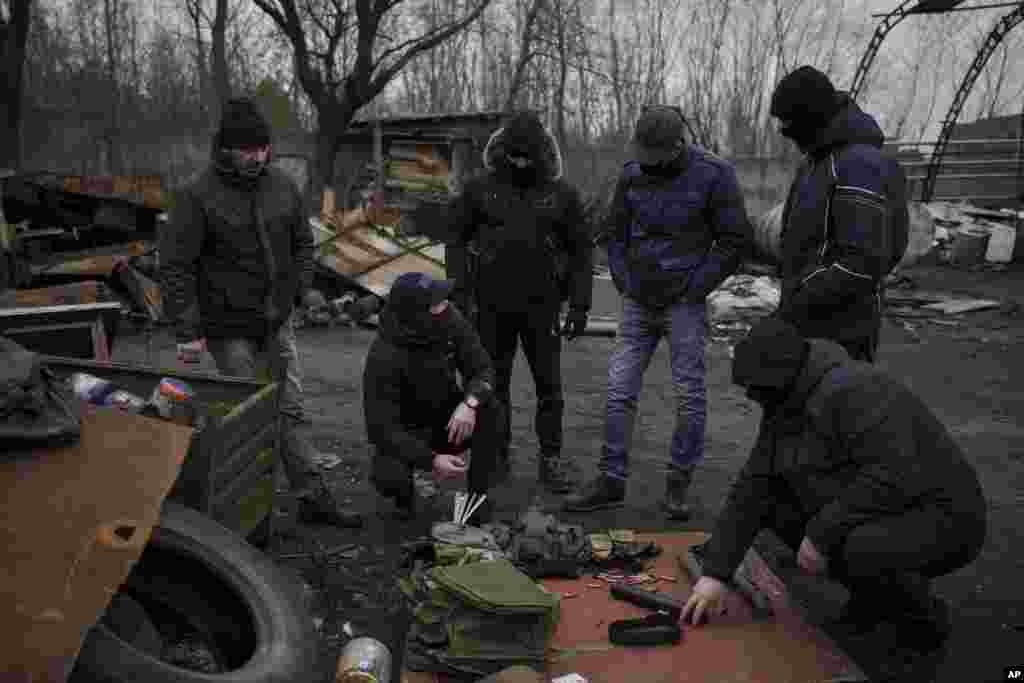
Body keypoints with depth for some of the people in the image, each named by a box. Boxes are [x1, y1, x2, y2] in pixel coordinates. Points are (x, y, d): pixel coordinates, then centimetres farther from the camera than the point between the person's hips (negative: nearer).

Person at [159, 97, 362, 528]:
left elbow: (301, 242, 19)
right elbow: (174, 266, -13)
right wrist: (188, 329, -17)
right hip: (231, 328, -6)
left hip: (278, 323, 6)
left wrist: (304, 287, 6)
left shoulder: (282, 186, 5)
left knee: (291, 411, 11)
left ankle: (314, 496, 20)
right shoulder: (198, 197, -13)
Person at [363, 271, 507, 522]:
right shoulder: (383, 357, -30)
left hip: (448, 420, 4)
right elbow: (382, 427, -28)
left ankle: (479, 493, -6)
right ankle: (404, 493, 8)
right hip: (405, 432, -3)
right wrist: (431, 460, -38)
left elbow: (482, 369, -13)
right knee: (388, 477, -32)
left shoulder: (451, 320, -18)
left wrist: (469, 403, -35)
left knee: (492, 410, -25)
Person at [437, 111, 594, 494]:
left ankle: (552, 459, 15)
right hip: (492, 305, 1)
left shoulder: (562, 194, 2)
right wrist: (460, 290, 0)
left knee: (549, 385, 3)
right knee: (493, 383, 10)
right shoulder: (480, 189, 2)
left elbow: (581, 251, 4)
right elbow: (454, 237, 7)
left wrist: (580, 304, -1)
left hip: (542, 305, 0)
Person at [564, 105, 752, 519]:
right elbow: (615, 232, 15)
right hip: (638, 303, 4)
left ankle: (678, 485, 15)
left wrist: (695, 287, -10)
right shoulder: (632, 175, 3)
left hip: (684, 304, -4)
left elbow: (736, 240, -6)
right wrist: (623, 281, 3)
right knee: (619, 390, 3)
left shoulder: (713, 176, -9)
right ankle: (611, 480, 13)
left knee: (689, 395, 1)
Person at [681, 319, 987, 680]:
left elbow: (896, 475, -35)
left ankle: (925, 618, 0)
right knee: (774, 501, 0)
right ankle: (871, 598, 13)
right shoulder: (783, 408, 2)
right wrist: (715, 572, -7)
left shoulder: (853, 391, -26)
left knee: (858, 551, -35)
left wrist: (821, 532, -27)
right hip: (878, 513, 9)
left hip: (942, 520, -8)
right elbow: (751, 489, -1)